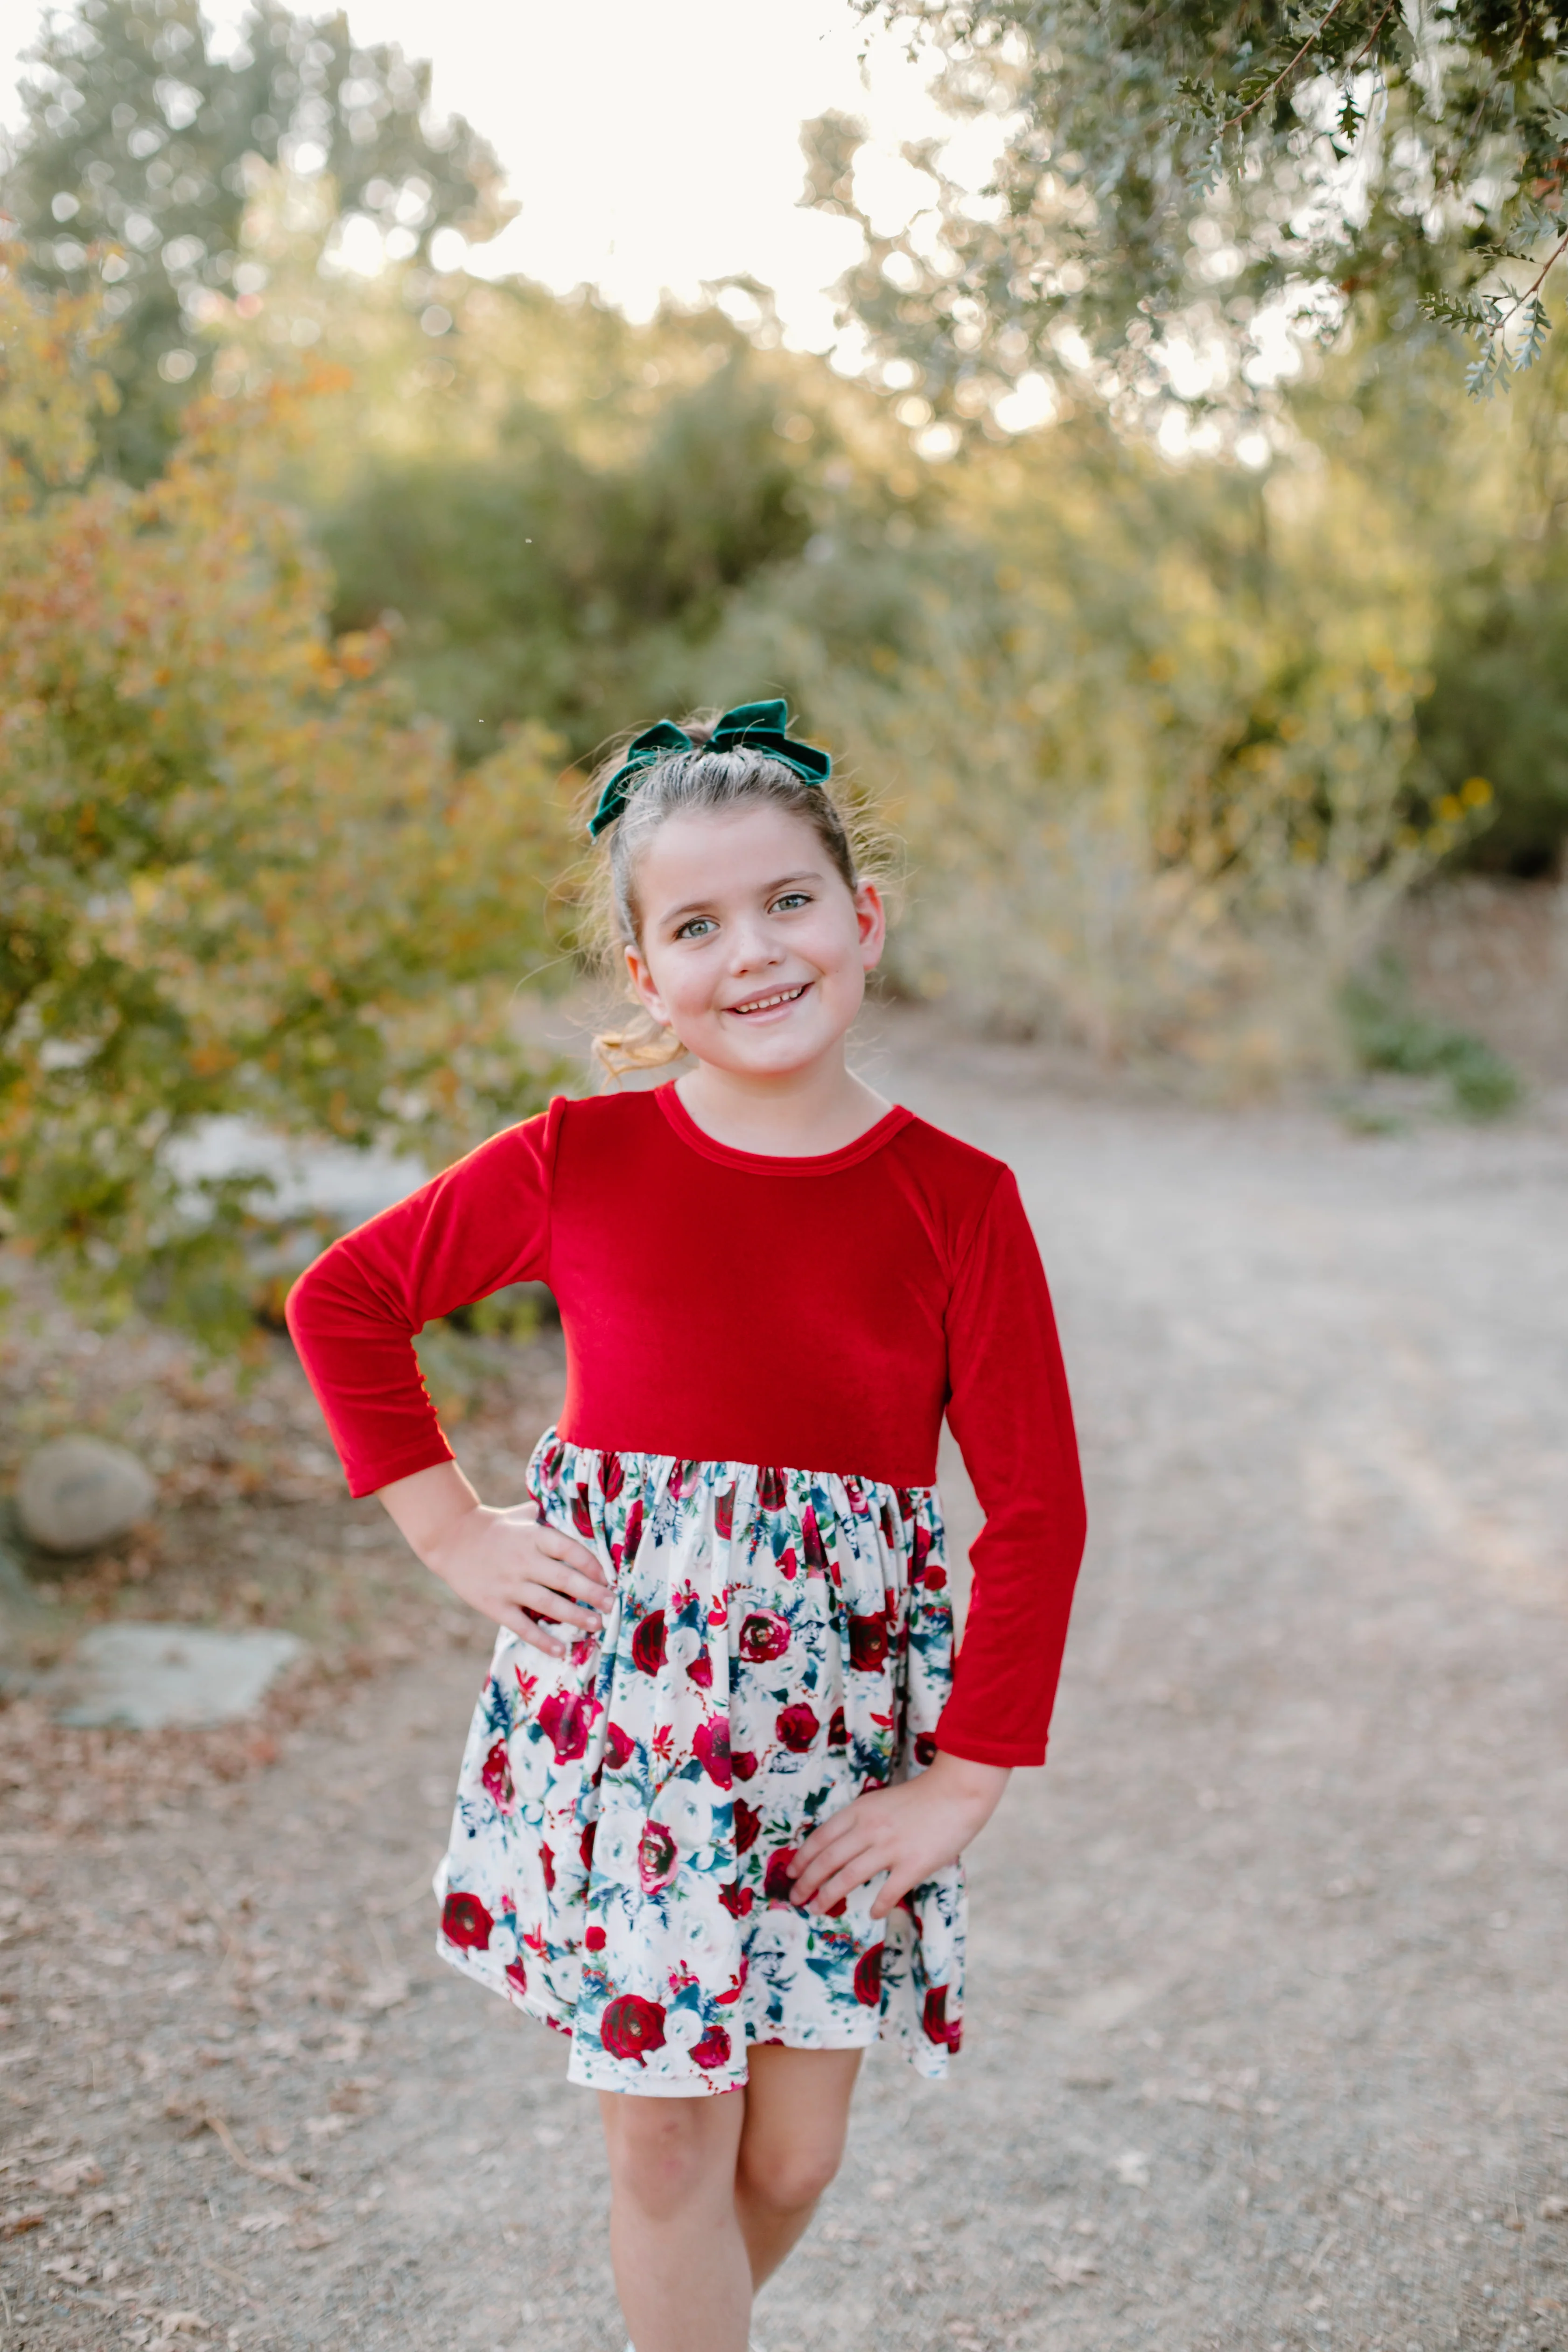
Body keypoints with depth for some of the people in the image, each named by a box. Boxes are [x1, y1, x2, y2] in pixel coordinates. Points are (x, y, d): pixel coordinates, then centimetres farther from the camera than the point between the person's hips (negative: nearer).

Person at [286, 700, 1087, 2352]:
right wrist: (449, 1530, 1)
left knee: (795, 2154, 13)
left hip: (841, 1724, 1)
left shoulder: (955, 1200, -6)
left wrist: (965, 1782, -6)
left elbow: (1036, 1511, -4)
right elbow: (342, 1299, 8)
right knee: (664, 2147, 7)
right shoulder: (577, 1164, -5)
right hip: (615, 1704, -1)